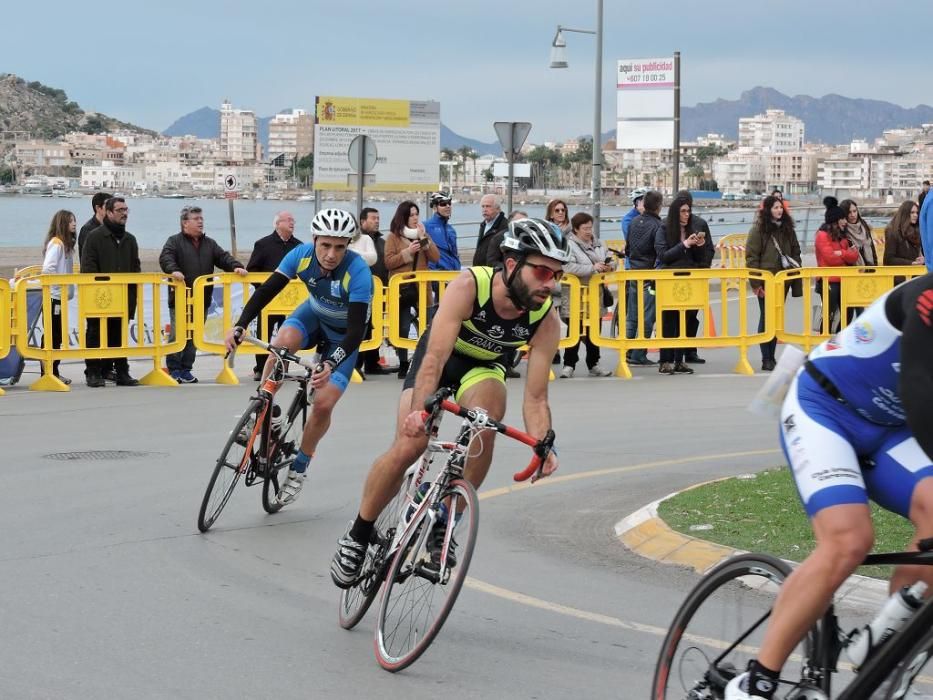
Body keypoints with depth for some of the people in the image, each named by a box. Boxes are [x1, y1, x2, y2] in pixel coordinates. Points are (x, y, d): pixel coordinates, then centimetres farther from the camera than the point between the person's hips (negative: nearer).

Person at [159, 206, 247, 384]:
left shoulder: (210, 243, 18)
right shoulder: (174, 241, 1)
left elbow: (223, 257, 10)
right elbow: (165, 258, -14)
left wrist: (236, 266, -10)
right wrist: (173, 270, -34)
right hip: (180, 299, -5)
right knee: (177, 334, -5)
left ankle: (186, 369, 15)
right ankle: (173, 369, 4)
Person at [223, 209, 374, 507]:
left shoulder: (358, 272, -36)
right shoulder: (302, 255, -25)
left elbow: (356, 330, -39)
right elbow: (266, 291, -23)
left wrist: (331, 364, -54)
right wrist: (239, 325, -37)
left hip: (344, 334, -3)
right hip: (314, 315, 3)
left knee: (323, 404, -12)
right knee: (281, 343, -32)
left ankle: (299, 468, 13)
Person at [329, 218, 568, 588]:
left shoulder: (546, 320, -25)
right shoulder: (469, 286, -34)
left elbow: (535, 396, -24)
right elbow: (436, 356, -40)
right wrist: (419, 409, -55)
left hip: (484, 367, 2)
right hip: (439, 359, -2)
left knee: (490, 410, -32)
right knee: (408, 447, -20)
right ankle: (357, 535, 5)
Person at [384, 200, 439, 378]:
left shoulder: (422, 234, 14)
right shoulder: (394, 237, 3)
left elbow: (435, 257, 3)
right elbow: (389, 262, -6)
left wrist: (424, 238, -6)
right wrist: (407, 252, -15)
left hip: (421, 289, 3)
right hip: (401, 290, -3)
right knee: (402, 328, -2)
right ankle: (403, 365, 7)